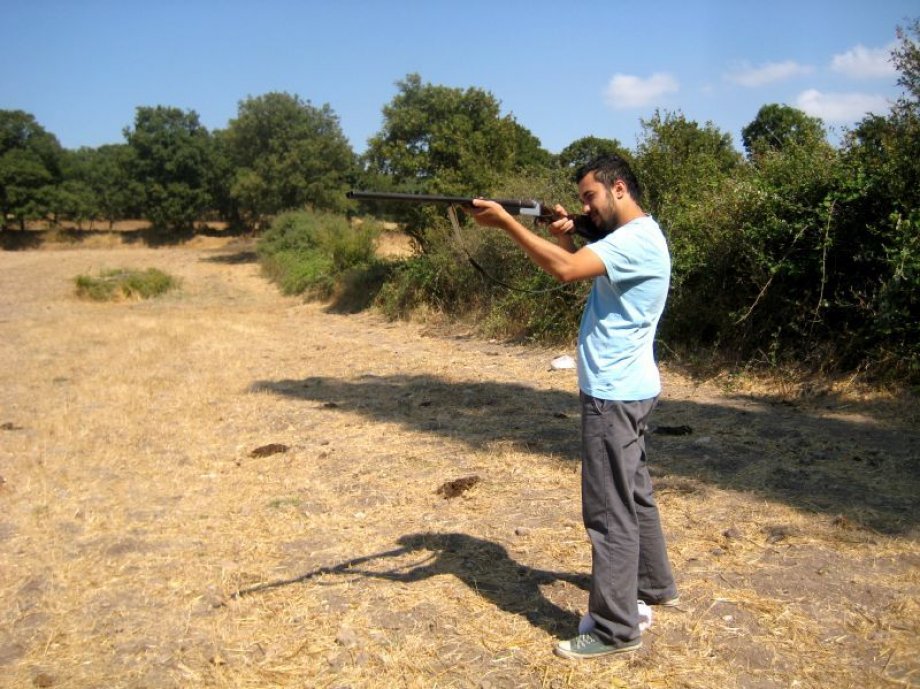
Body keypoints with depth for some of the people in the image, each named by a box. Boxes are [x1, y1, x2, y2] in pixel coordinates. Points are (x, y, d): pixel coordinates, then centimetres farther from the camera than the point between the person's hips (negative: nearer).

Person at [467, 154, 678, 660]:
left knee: (609, 511, -5)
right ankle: (654, 586, 38)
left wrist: (505, 221, -27)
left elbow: (566, 270, -31)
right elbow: (577, 265, 15)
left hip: (616, 394, -11)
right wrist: (566, 237, -3)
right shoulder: (626, 239, 15)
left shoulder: (637, 238, -18)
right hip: (624, 390, 11)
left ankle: (615, 629, 4)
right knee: (633, 495, 22)